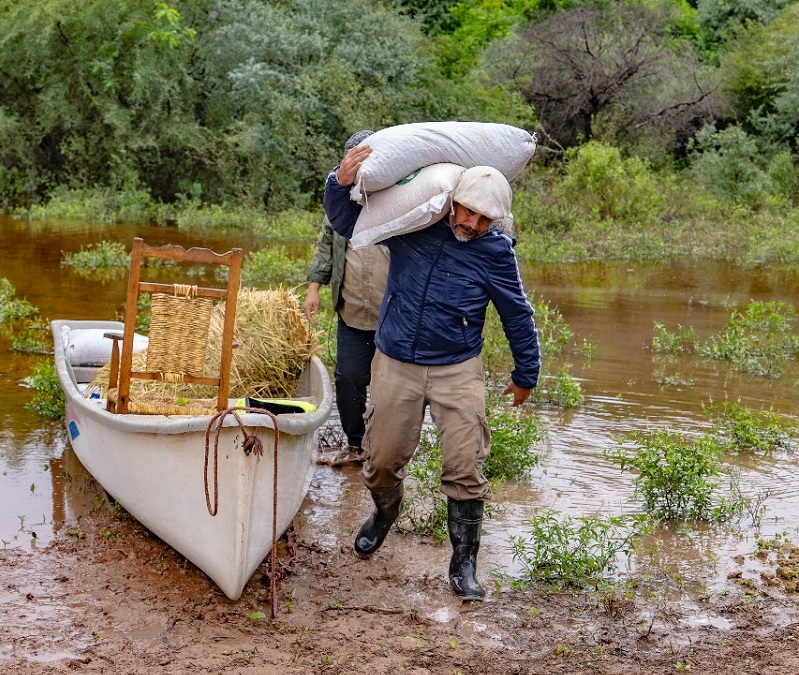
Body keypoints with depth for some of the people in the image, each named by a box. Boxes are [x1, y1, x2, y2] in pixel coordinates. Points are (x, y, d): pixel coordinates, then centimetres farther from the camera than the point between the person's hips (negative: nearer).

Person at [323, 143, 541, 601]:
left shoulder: (497, 251, -7)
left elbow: (518, 317, 5)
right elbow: (346, 220, 7)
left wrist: (526, 374, 14)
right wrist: (342, 182, -14)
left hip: (458, 372, -2)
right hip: (395, 365, 2)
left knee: (465, 470, -7)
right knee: (382, 460, 10)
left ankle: (464, 564, 7)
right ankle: (385, 513, 44)